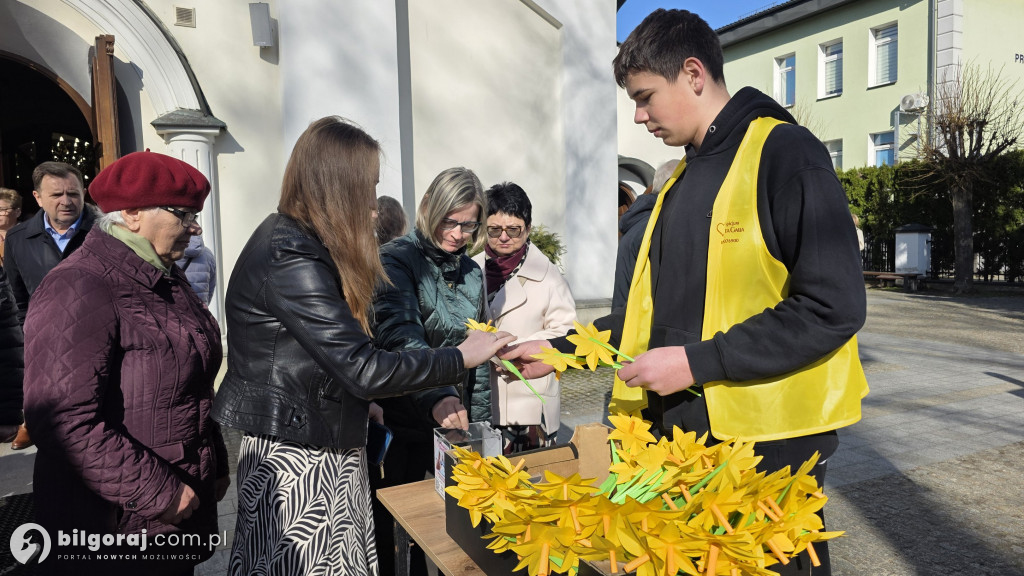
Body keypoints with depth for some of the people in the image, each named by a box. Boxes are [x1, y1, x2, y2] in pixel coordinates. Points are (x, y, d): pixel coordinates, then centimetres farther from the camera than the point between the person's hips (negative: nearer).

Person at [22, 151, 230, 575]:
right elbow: (66, 421, -27)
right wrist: (158, 493, -21)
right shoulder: (78, 290, -20)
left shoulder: (167, 280, 9)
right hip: (116, 526, -8)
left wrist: (216, 466, 16)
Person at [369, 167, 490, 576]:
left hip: (453, 424, 5)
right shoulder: (397, 259, -12)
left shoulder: (471, 273, 7)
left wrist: (479, 425, 8)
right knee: (387, 531, 11)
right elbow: (400, 337, -28)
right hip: (401, 423, -5)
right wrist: (436, 397, -43)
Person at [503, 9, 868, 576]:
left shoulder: (784, 153, -12)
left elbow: (834, 307, -20)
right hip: (681, 433, 8)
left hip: (769, 443, -7)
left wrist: (696, 362, -20)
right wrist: (560, 350, 10)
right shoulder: (683, 179, 13)